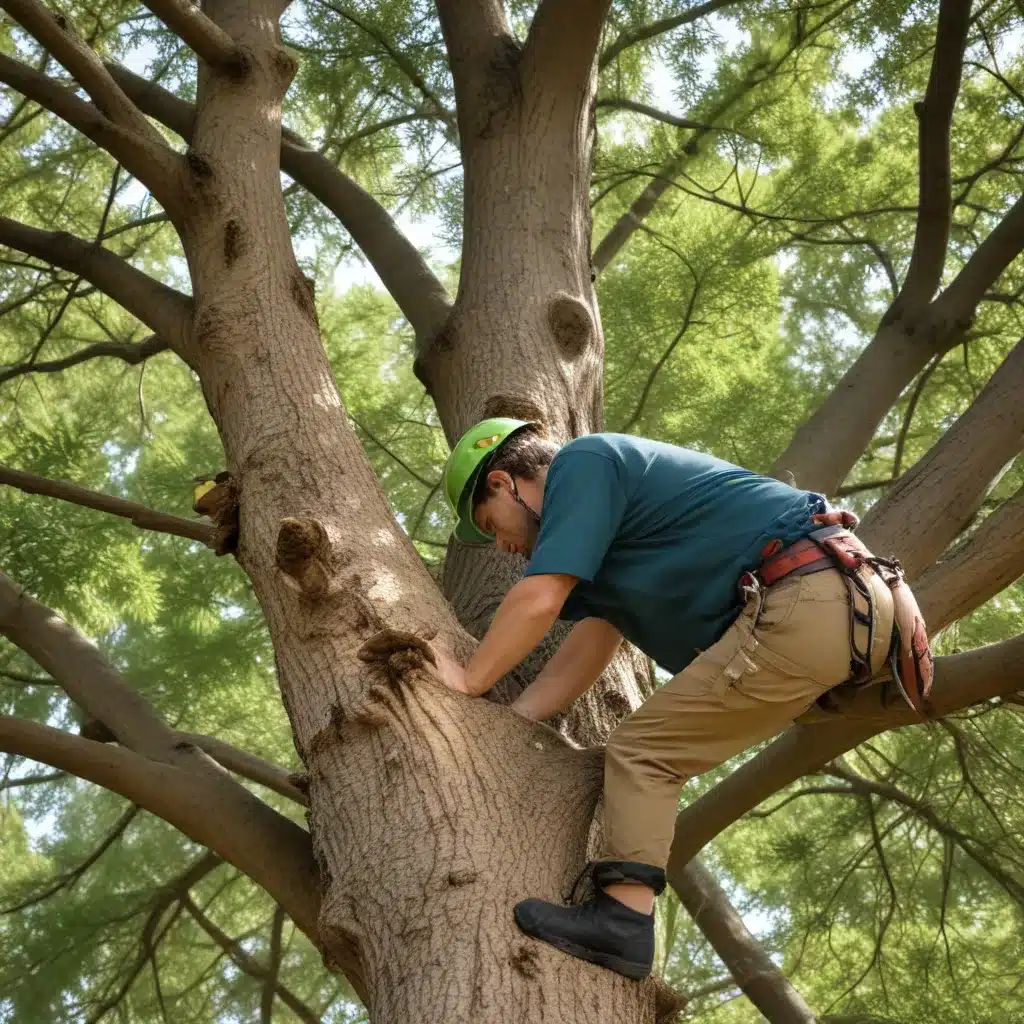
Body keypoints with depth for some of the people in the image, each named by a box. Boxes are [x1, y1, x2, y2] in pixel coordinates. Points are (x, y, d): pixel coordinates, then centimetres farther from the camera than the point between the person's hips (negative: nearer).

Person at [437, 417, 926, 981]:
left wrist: (469, 680, 5)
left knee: (642, 751, -8)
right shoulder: (612, 487, 28)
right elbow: (590, 648, 26)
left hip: (803, 602, -10)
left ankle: (623, 915, -17)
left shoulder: (581, 463, 0)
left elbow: (538, 602, -9)